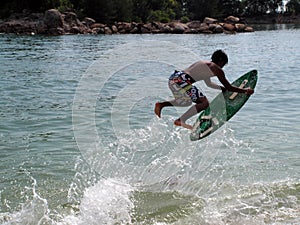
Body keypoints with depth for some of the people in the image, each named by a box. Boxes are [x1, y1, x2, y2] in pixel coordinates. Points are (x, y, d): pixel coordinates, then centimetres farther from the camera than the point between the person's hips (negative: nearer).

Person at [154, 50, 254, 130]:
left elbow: (209, 84, 42)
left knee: (187, 101, 30)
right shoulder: (217, 69, 4)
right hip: (181, 80, -9)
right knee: (204, 103, -3)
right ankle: (180, 121, -5)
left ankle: (161, 104, 14)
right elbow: (229, 87, 6)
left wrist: (223, 88, 49)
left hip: (173, 78, 9)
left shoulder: (204, 63, 29)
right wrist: (244, 90, 17)